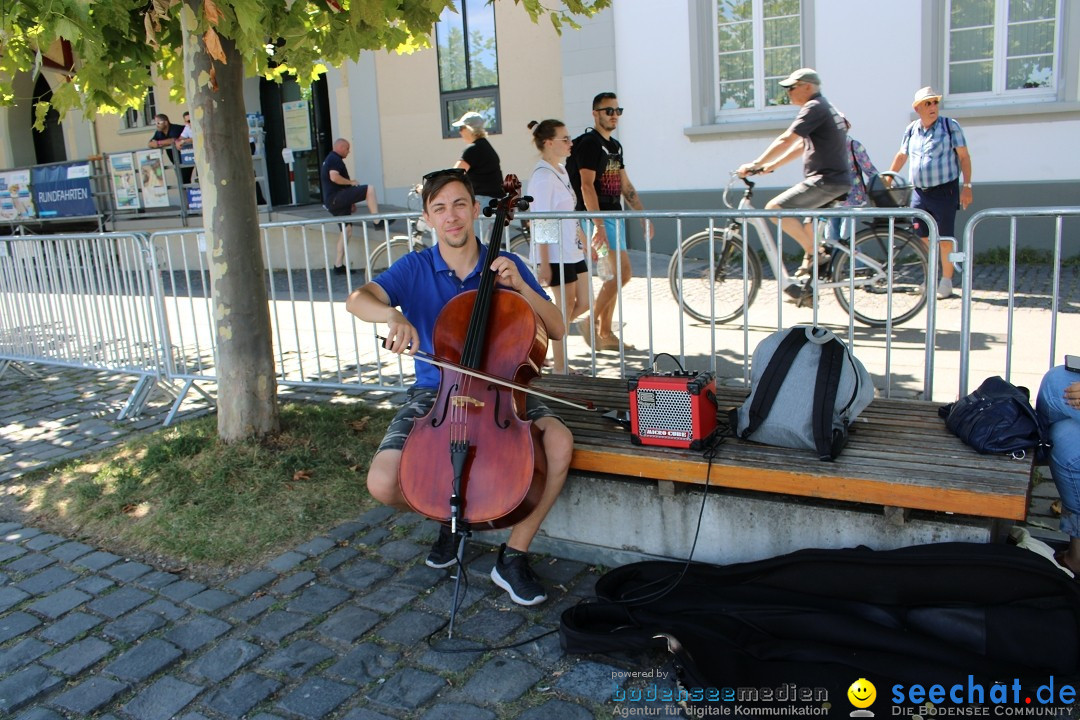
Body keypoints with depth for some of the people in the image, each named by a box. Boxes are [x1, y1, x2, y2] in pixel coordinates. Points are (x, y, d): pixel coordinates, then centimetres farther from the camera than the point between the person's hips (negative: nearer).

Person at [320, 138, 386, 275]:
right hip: (337, 198, -11)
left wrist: (351, 202, 29)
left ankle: (338, 266, 8)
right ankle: (378, 221, -20)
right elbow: (334, 177, -24)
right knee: (370, 190, -16)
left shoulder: (328, 160, 28)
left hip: (332, 202, 11)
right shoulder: (334, 159, -6)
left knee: (347, 229, 9)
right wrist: (351, 182, -9)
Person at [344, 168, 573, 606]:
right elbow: (357, 300, -17)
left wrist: (519, 286, -17)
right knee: (383, 484, -21)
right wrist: (393, 316, -39)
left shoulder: (506, 266, 3)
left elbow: (557, 330, -2)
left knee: (560, 442, -29)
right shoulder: (414, 269, 1)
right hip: (434, 395, 0)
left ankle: (514, 554, -12)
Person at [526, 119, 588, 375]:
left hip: (572, 250, 9)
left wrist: (585, 243, 22)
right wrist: (543, 263, -21)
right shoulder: (542, 176, -15)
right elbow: (540, 223, -19)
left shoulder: (561, 171, 13)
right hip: (555, 254, -9)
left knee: (584, 302, 11)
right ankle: (560, 368, 11)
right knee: (566, 307, -1)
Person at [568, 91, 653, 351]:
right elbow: (586, 186, -19)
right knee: (622, 271, -15)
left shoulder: (615, 145, 18)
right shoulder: (589, 143, -10)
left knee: (612, 275, 9)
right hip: (597, 217, -9)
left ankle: (605, 333, 15)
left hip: (614, 216, 9)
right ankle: (591, 321, -5)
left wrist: (643, 215, 16)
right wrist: (599, 225, -27)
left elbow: (625, 185, 22)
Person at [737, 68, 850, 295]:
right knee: (805, 224, 25)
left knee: (775, 208, -18)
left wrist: (755, 164, -18)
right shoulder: (826, 108, 23)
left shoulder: (814, 107, -10)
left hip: (826, 181, -11)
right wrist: (772, 165, 21)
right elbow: (801, 146, 26)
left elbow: (786, 140, -19)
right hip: (837, 181, 11)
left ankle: (814, 254, -14)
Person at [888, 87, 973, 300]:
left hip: (944, 191, -4)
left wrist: (967, 186, -9)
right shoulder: (911, 130, 8)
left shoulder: (950, 126, -3)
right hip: (919, 193, 4)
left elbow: (964, 156, -2)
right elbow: (901, 156, 22)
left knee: (944, 239, -2)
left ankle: (946, 283, 7)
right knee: (923, 239, 6)